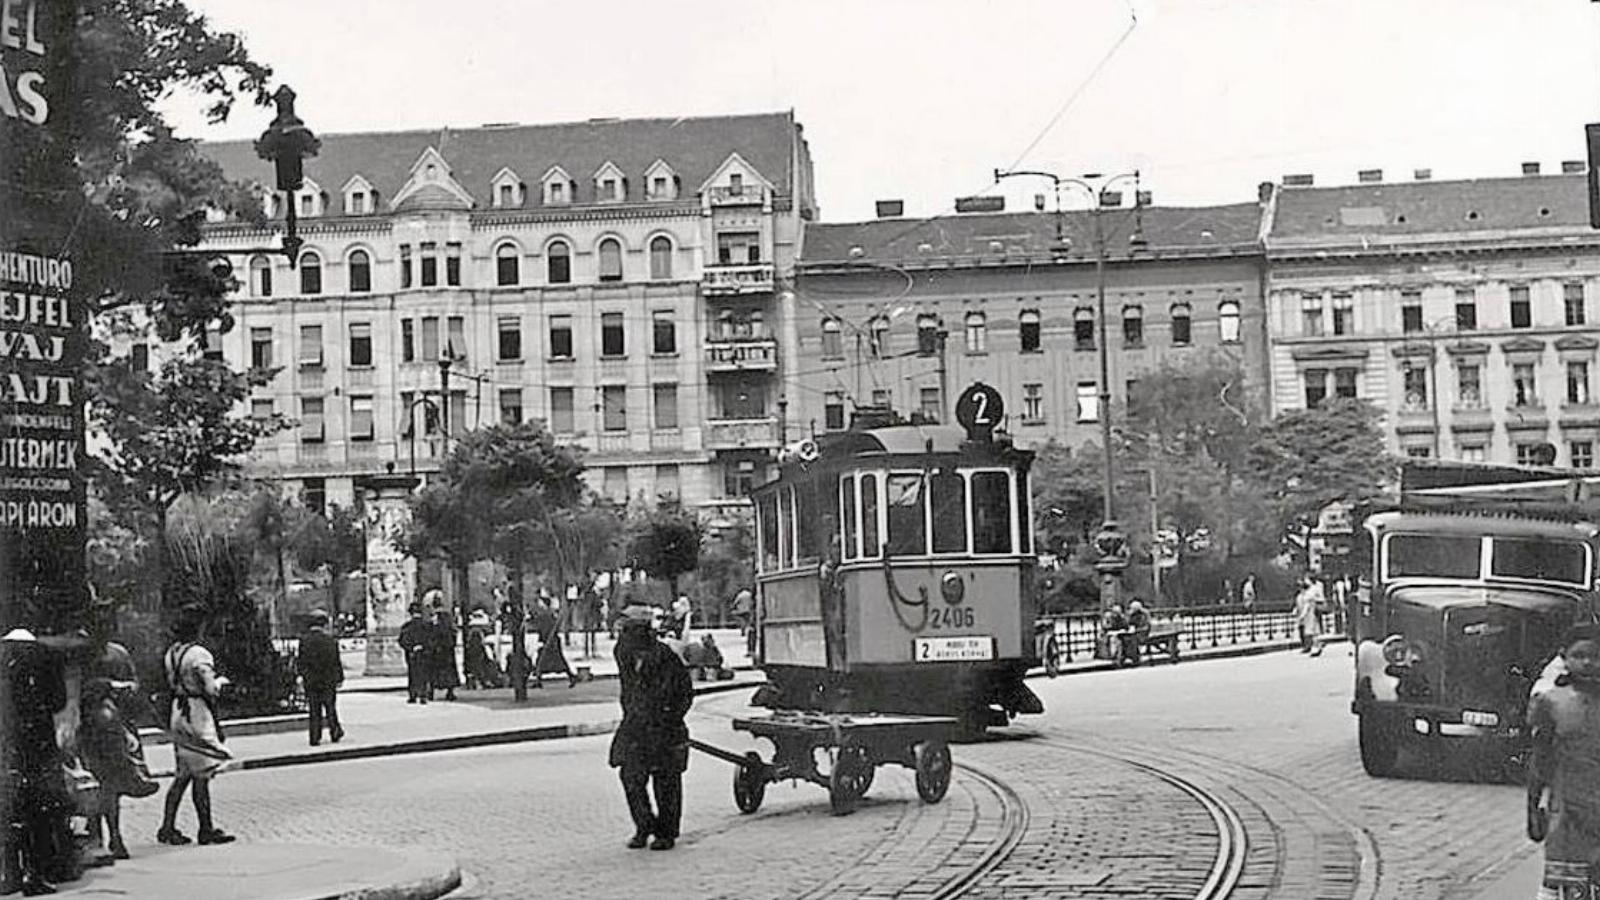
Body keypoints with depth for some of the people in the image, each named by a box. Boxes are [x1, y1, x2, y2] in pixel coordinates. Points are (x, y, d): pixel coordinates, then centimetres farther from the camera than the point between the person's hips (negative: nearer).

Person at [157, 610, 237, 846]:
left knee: (183, 775, 13)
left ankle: (167, 828, 11)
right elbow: (211, 690, -19)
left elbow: (169, 685, 13)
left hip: (178, 711, 8)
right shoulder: (199, 654, -16)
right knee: (201, 776, -2)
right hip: (197, 714, -8)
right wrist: (220, 681, -1)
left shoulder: (171, 654, 8)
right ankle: (206, 829, 3)